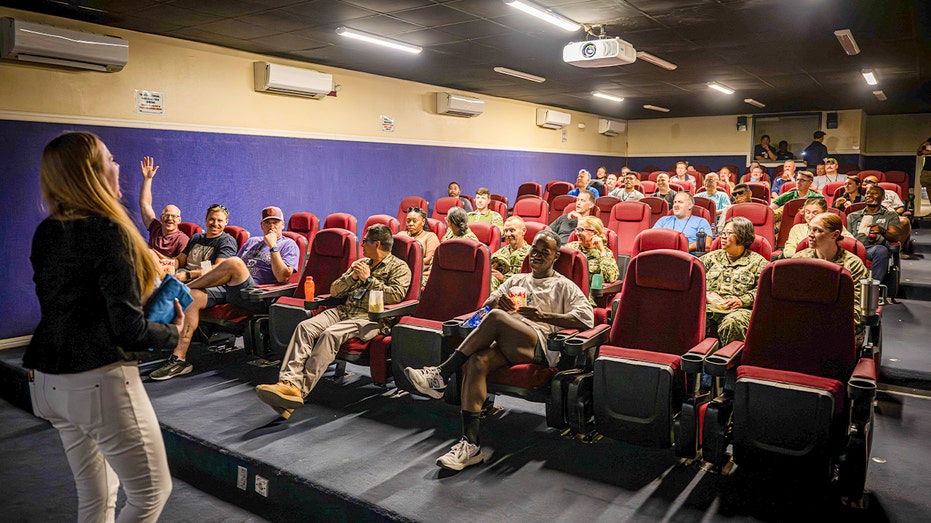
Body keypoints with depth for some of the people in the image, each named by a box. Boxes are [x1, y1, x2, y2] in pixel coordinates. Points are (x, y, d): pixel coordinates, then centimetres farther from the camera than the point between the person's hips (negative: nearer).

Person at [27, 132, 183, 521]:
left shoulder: (46, 232, 7)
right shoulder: (108, 231, -17)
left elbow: (64, 306, 15)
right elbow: (128, 328, -19)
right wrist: (173, 332, 0)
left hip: (47, 382, 9)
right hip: (99, 382, -8)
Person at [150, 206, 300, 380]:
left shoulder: (288, 245, 10)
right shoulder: (252, 241, 30)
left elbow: (282, 277, -7)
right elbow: (229, 271, 27)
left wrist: (273, 247, -7)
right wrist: (210, 274, 8)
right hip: (229, 289, 6)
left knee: (234, 262, -32)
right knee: (192, 296, -20)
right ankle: (179, 359, -20)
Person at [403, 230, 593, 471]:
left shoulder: (564, 286, 16)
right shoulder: (516, 280, 32)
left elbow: (586, 318, 0)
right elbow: (487, 304, 24)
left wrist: (543, 316, -12)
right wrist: (497, 302, -3)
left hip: (540, 346, -4)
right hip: (507, 344, 4)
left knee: (496, 318, -34)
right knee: (475, 361, -31)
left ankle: (441, 375, -27)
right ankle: (471, 444, -32)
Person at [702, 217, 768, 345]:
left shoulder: (757, 261, 14)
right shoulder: (712, 257, 26)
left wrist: (743, 300, -12)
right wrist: (706, 294, -1)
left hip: (739, 310, -3)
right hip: (709, 307, 3)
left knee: (732, 322, -39)